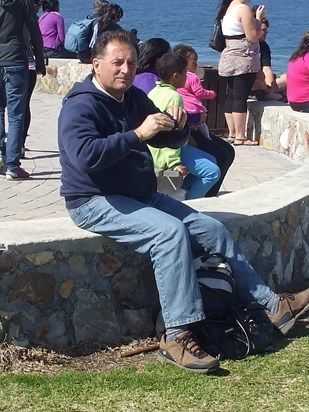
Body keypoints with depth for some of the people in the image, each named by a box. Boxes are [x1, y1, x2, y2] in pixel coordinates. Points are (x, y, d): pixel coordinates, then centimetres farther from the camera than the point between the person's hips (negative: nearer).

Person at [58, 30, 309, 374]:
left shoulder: (134, 98, 11)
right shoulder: (81, 105, -14)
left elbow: (169, 141, 18)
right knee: (171, 231, -31)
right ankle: (176, 337, -29)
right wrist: (138, 134, -32)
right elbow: (85, 156, -32)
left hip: (141, 196, 9)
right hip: (97, 203, -9)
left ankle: (272, 305, 12)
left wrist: (177, 127, -6)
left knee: (211, 229, 3)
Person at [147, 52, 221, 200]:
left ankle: (181, 193, 12)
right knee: (213, 172, -15)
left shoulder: (154, 92, 12)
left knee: (210, 160, 17)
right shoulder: (174, 97, -17)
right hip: (164, 154, -10)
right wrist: (175, 164, -25)